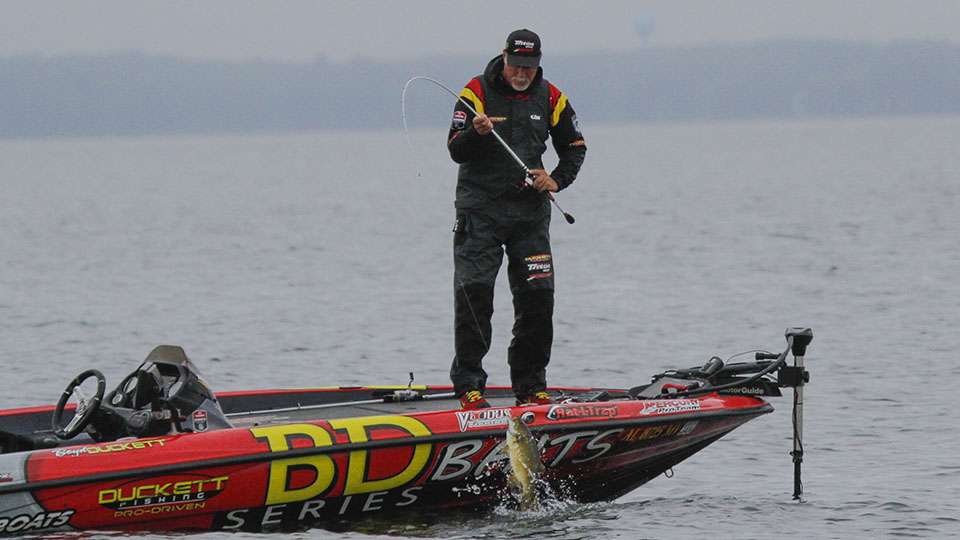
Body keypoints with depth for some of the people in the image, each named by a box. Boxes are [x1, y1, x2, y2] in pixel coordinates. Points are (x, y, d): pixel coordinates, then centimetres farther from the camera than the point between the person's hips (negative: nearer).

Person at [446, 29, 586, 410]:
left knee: (537, 296, 0)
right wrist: (475, 133, -31)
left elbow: (574, 147, 17)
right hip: (480, 209, -3)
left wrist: (557, 180, 0)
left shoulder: (550, 99, 5)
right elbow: (455, 150, -10)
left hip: (530, 211, 3)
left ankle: (531, 386, 10)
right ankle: (468, 385, -6)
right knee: (473, 292, -11)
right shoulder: (477, 92, -5)